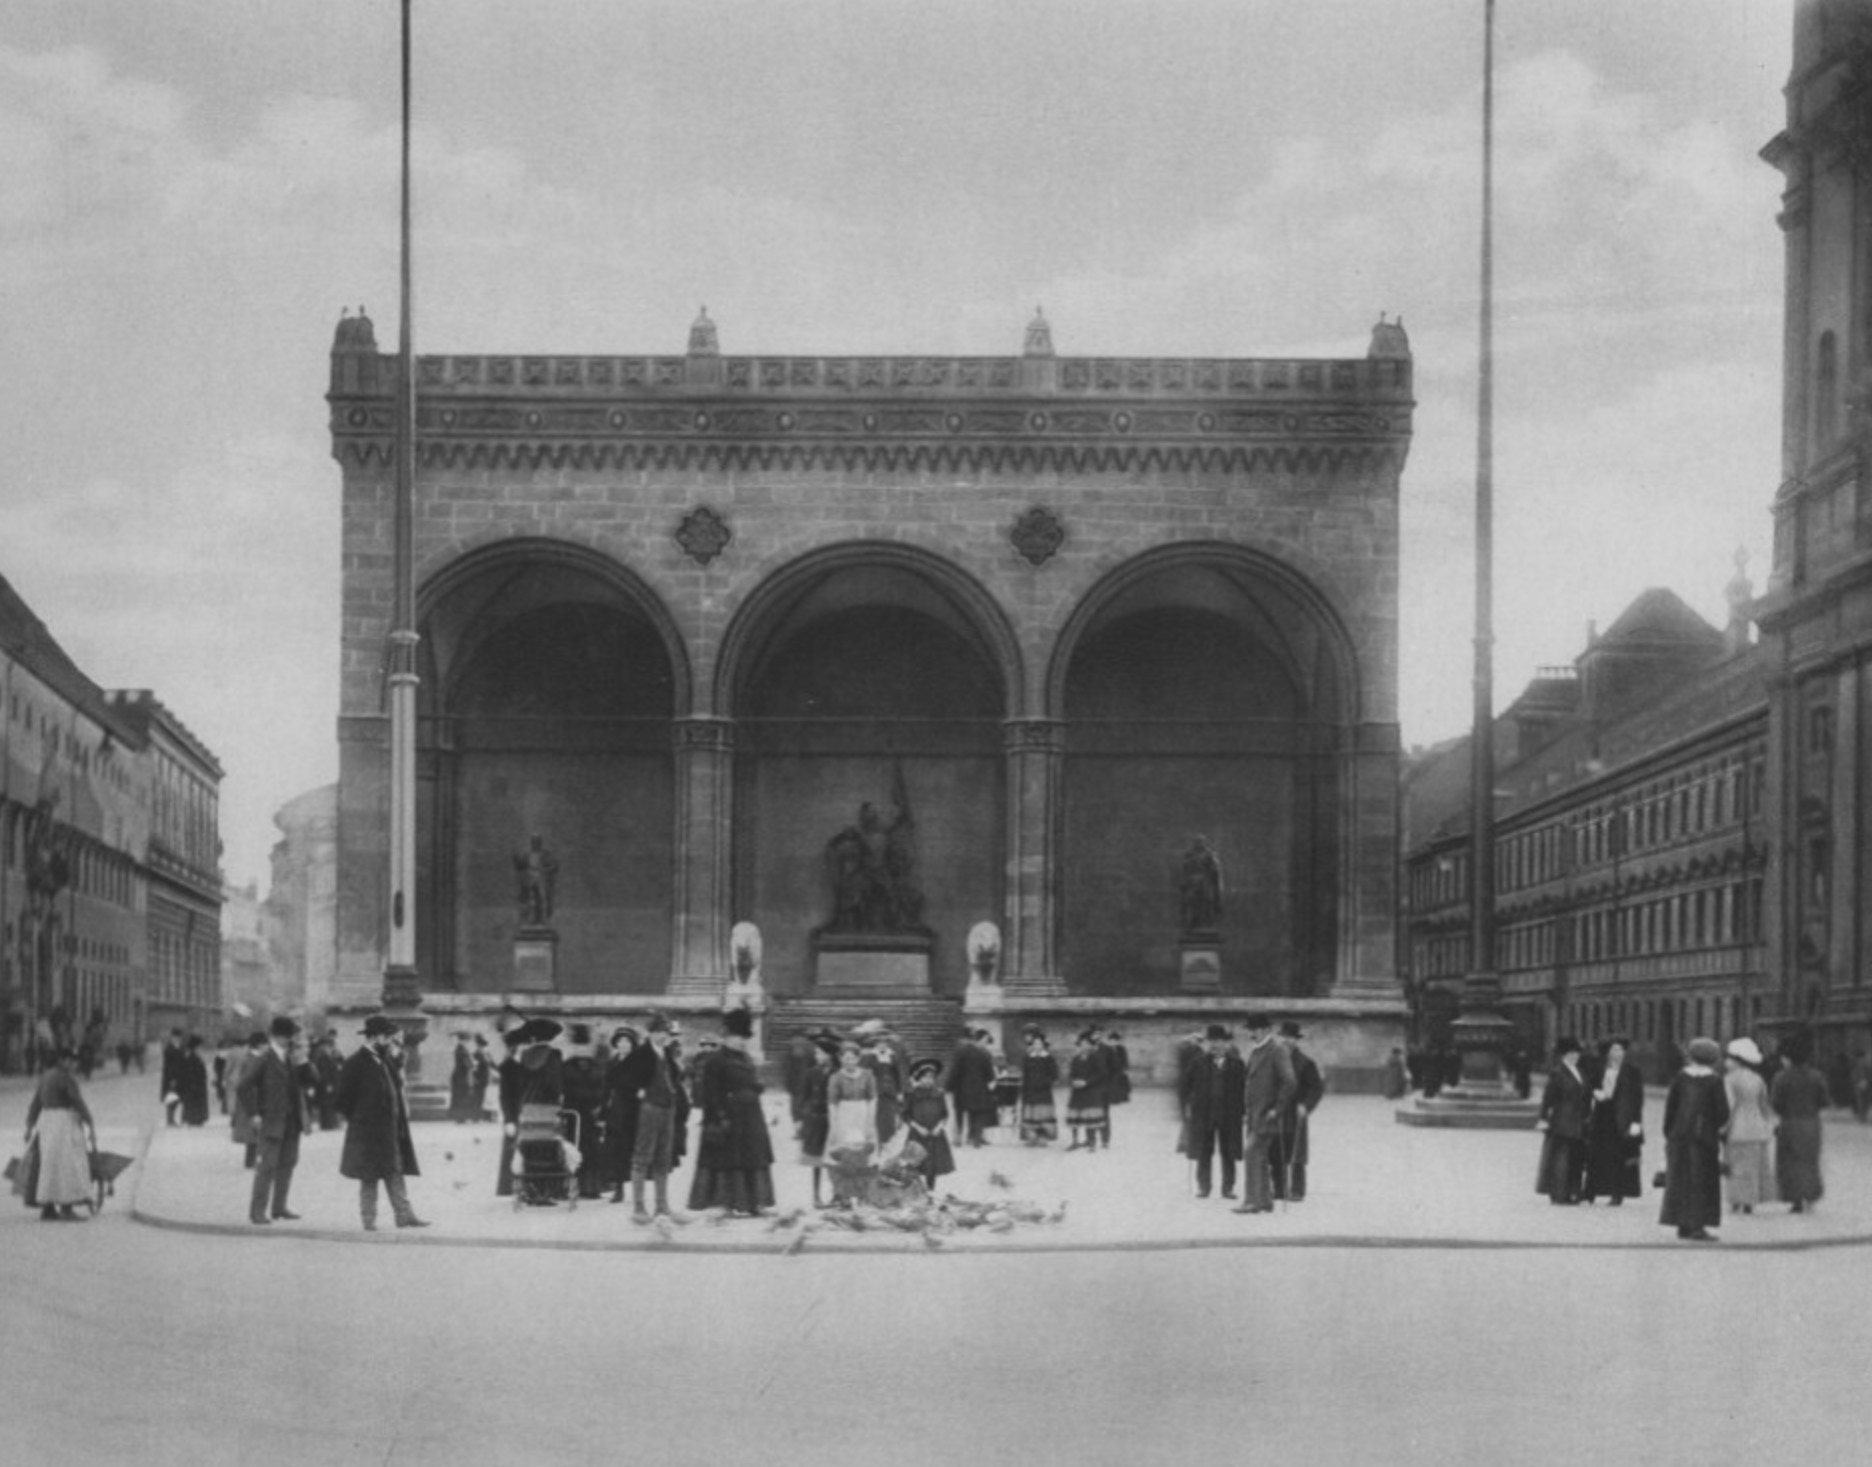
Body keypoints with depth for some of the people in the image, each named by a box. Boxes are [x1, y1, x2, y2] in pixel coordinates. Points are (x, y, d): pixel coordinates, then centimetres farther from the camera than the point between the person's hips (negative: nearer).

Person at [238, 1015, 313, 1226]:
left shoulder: (291, 1058, 10)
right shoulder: (263, 1058, -11)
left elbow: (299, 1087, 16)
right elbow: (242, 1086, -13)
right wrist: (253, 1115, -14)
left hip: (291, 1120, 7)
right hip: (271, 1122, -7)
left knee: (288, 1163, 10)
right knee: (268, 1165, -7)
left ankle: (279, 1208, 19)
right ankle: (257, 1211, -1)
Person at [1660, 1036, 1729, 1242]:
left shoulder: (1681, 1076, 1)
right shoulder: (1714, 1080, -9)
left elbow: (1670, 1105, 2)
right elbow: (1722, 1110, -10)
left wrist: (1668, 1133, 10)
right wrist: (1719, 1124, 12)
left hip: (1680, 1134, 4)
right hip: (1704, 1136, -4)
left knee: (1680, 1179, 10)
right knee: (1701, 1181, 2)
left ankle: (1683, 1225, 13)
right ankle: (1696, 1226, -3)